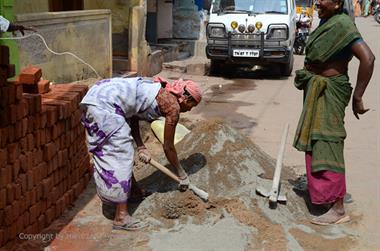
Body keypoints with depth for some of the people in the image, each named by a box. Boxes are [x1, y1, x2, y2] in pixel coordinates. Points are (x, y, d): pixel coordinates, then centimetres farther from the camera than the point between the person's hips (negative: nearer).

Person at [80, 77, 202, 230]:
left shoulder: (161, 92, 21)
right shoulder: (173, 106, -2)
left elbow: (133, 117, 18)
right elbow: (168, 147, 5)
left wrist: (141, 146, 8)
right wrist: (182, 175, 17)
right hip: (105, 104, -10)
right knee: (120, 155, -5)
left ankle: (132, 191, 40)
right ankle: (121, 217, -1)